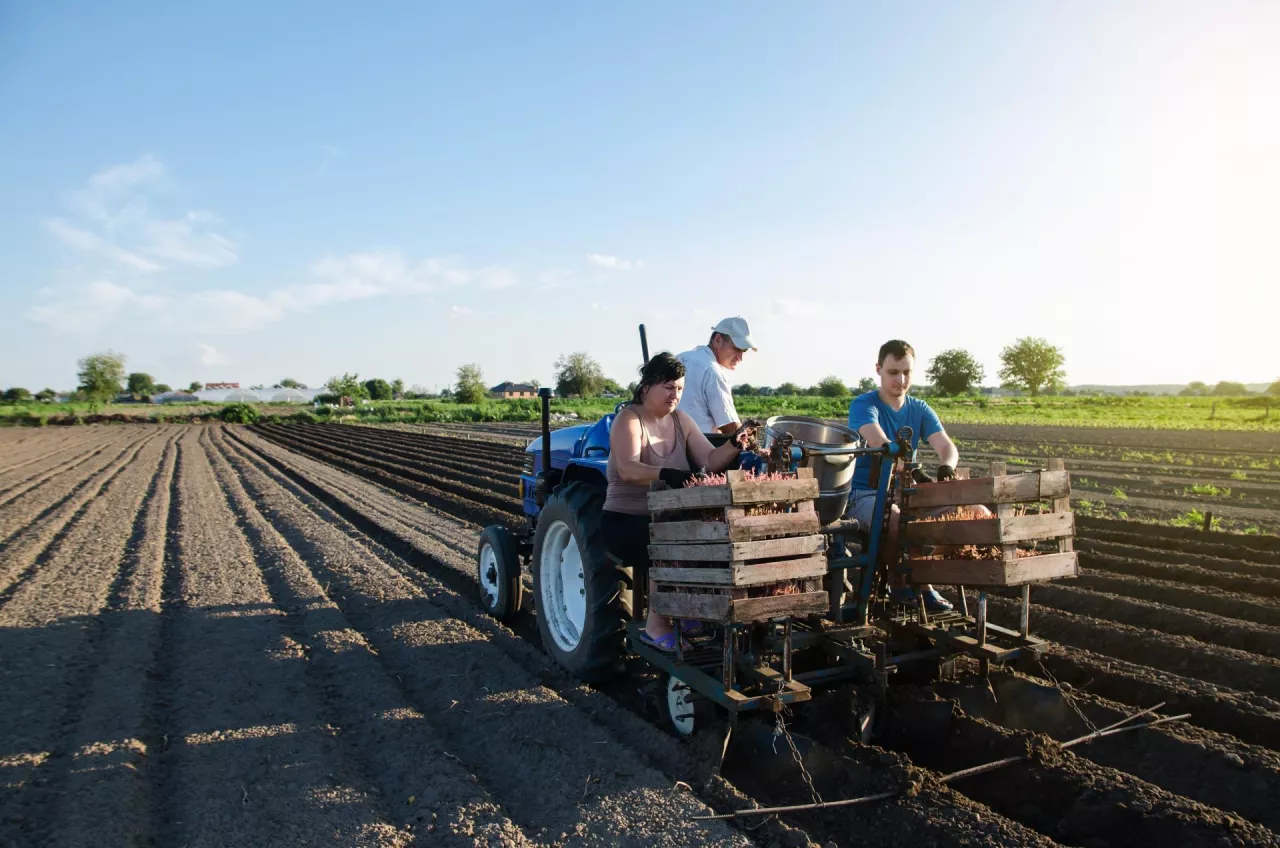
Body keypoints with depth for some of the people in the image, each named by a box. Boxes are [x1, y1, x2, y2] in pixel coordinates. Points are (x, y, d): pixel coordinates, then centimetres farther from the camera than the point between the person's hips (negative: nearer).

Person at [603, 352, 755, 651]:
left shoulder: (680, 420, 9)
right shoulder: (629, 419, -11)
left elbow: (710, 462, 1)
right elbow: (627, 469, -29)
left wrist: (734, 445, -19)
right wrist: (665, 474, -47)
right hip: (627, 520, -6)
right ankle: (656, 624, -16)